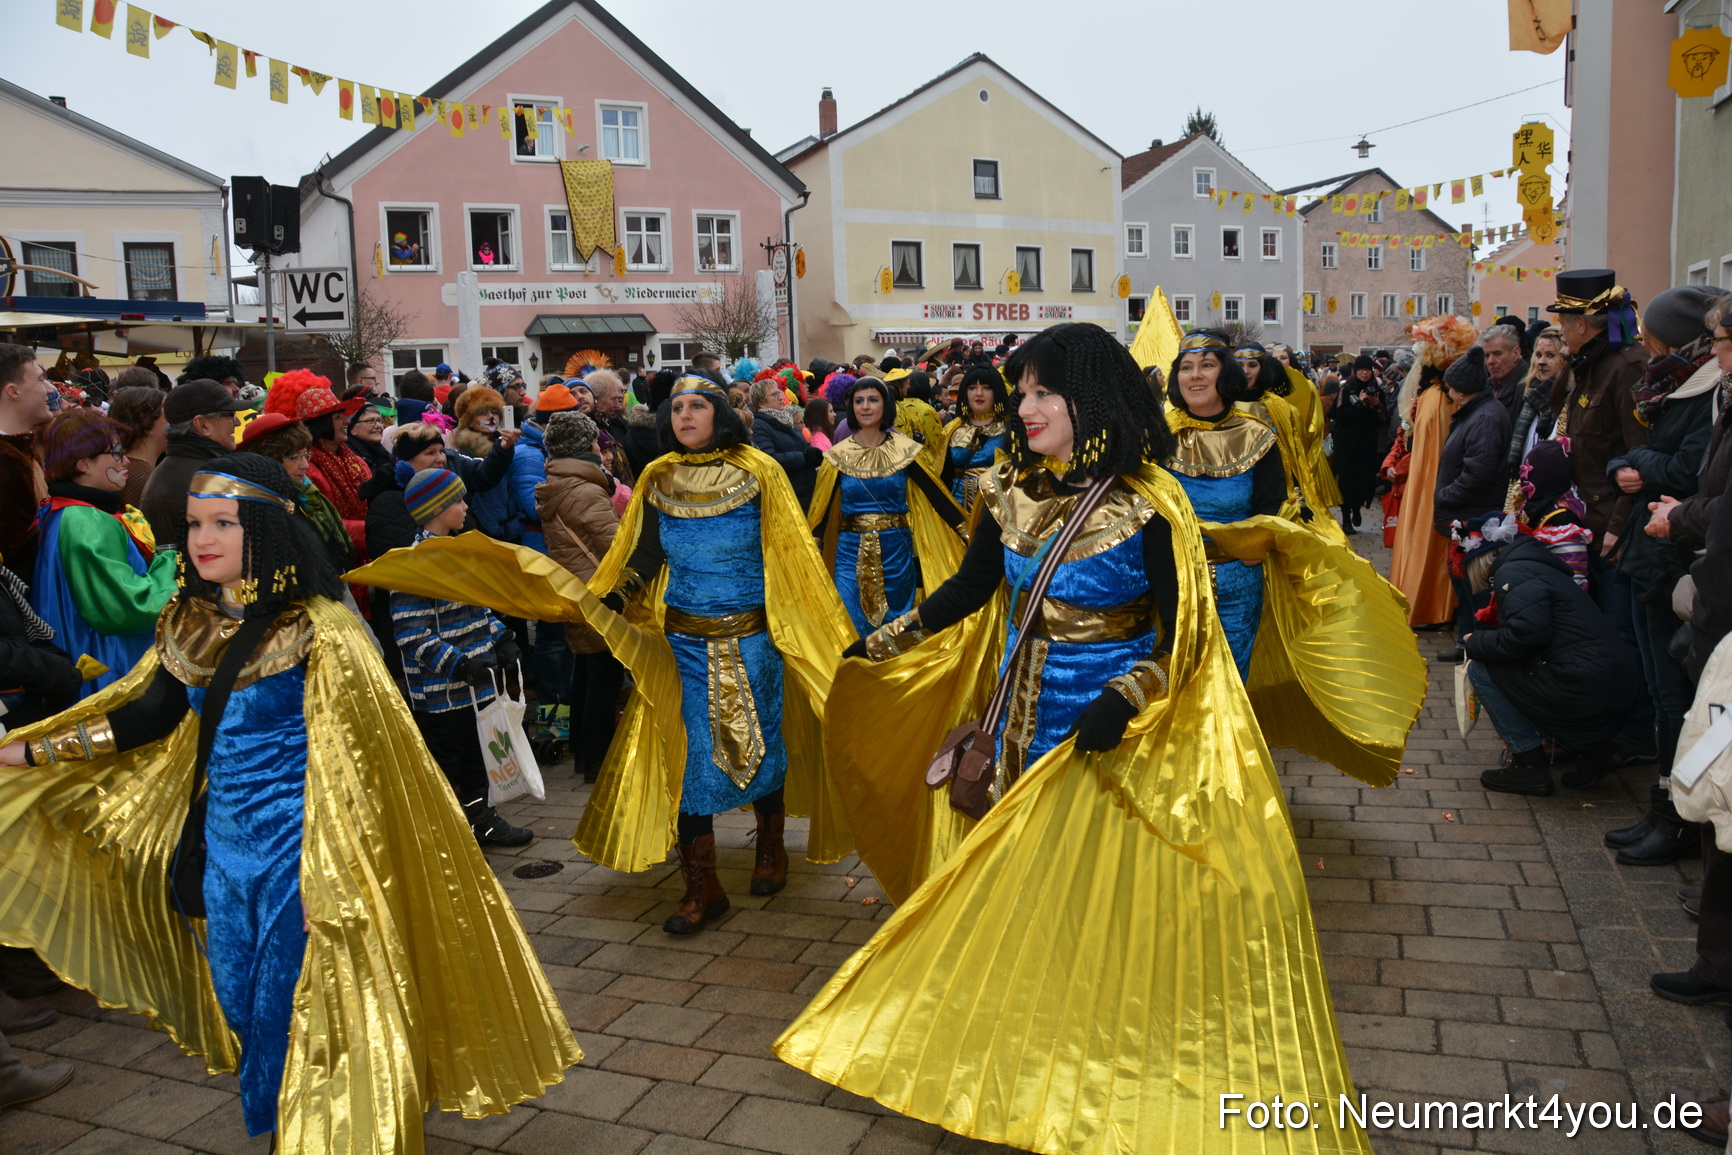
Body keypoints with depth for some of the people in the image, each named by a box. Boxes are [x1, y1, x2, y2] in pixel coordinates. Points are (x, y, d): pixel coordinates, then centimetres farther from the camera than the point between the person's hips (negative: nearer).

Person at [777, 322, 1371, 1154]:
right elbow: (969, 590, 11)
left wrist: (1124, 700, -28)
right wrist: (882, 644, 9)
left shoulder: (1145, 507, -16)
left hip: (1115, 732, -5)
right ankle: (1026, 1056, 33)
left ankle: (1112, 1066, 24)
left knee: (1106, 893, 4)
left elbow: (1182, 635, -14)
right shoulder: (1010, 493, 0)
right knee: (1024, 888, 14)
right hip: (1027, 719, 5)